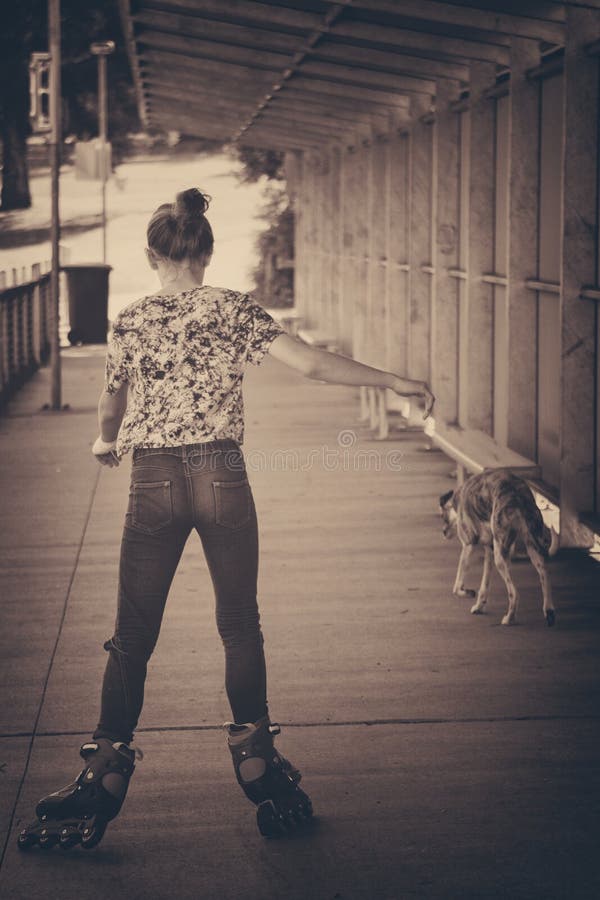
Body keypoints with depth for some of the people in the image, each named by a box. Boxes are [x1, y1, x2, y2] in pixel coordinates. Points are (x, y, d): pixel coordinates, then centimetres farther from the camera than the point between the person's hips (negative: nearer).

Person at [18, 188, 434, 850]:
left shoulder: (130, 322, 0)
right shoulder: (236, 312, -1)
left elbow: (112, 403, 10)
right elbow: (312, 364, -7)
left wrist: (106, 443, 33)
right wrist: (393, 382, 1)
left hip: (153, 484, 0)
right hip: (222, 478, 0)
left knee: (132, 636, 6)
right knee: (240, 627, 12)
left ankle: (106, 772, 6)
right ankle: (254, 757, 18)